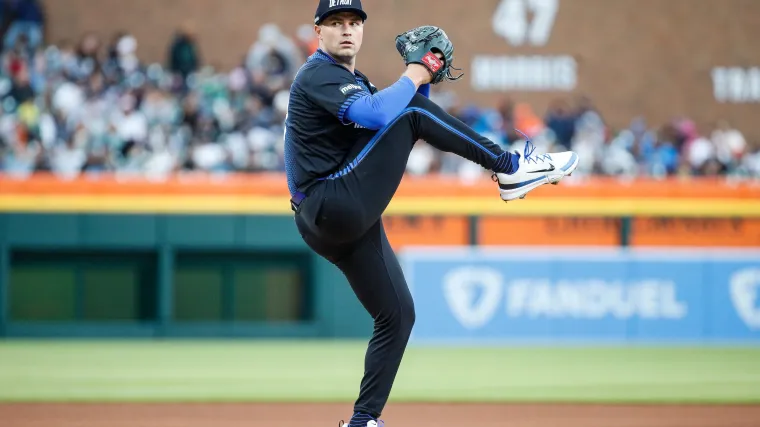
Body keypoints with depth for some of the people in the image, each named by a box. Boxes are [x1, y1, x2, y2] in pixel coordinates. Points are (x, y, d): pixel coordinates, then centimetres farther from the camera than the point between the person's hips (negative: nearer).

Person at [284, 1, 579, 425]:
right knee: (412, 113, -13)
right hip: (336, 204, -10)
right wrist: (411, 79, -9)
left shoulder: (357, 82, 23)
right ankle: (512, 168, -10)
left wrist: (422, 81, 7)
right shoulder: (318, 75, -9)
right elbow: (375, 115, -26)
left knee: (398, 314, 10)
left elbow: (400, 135, 21)